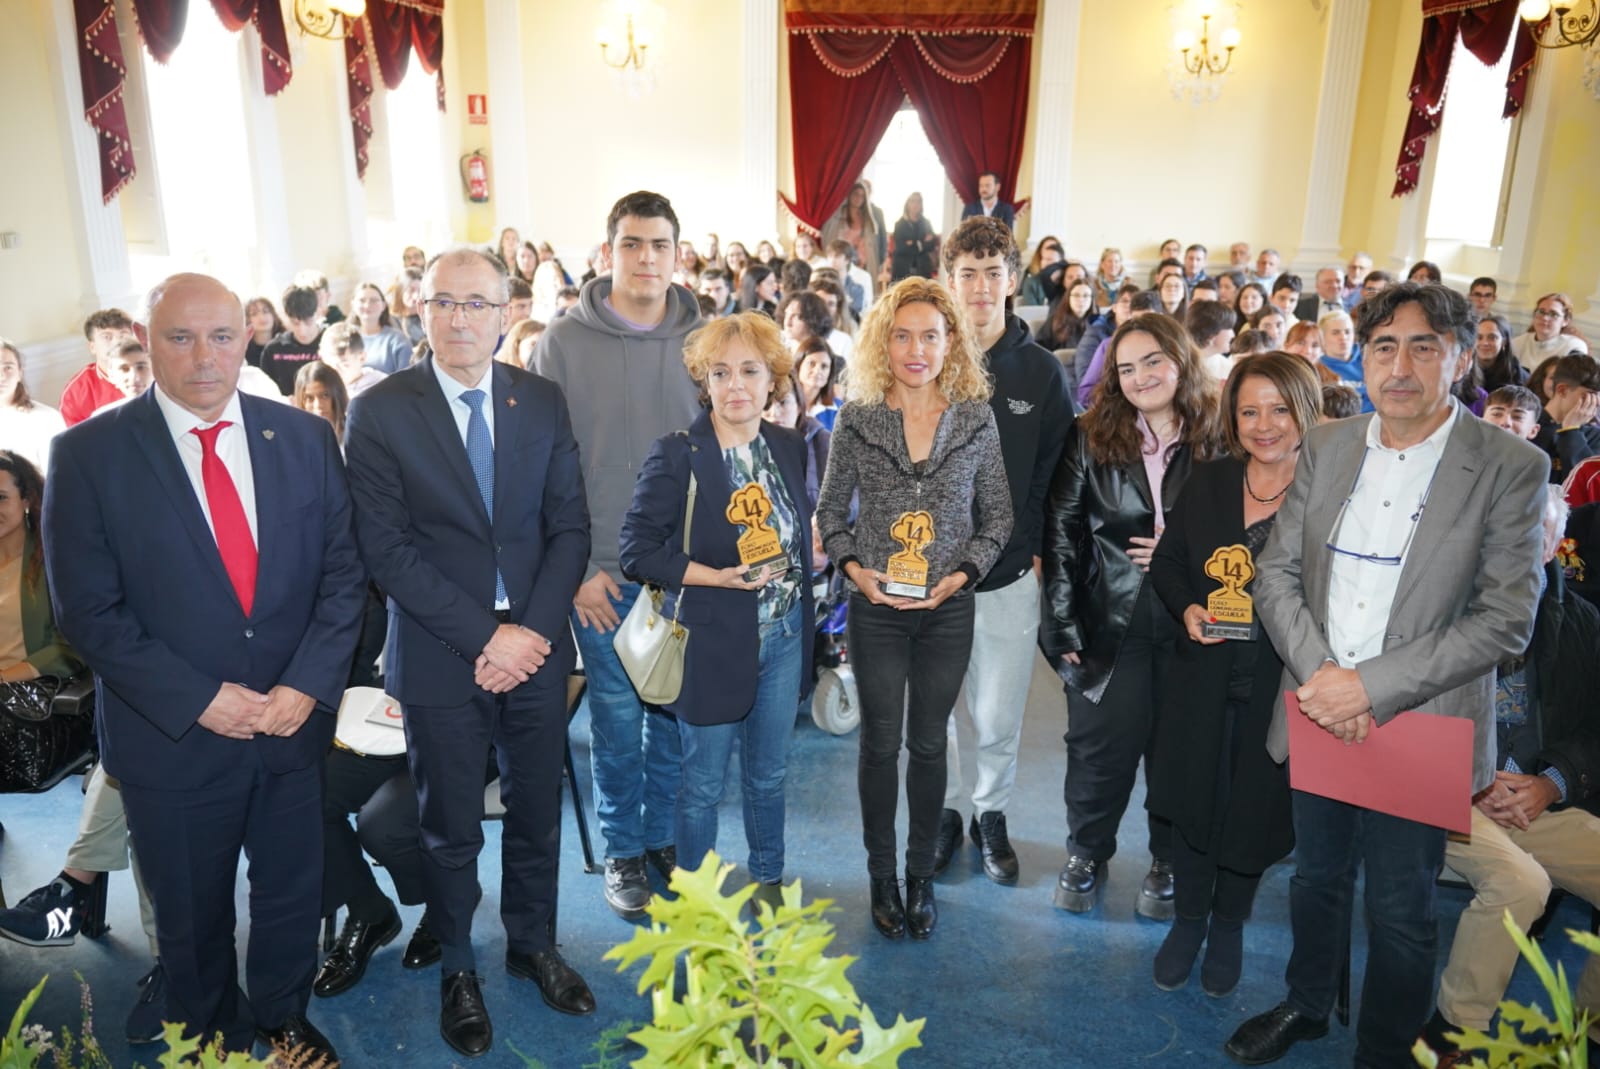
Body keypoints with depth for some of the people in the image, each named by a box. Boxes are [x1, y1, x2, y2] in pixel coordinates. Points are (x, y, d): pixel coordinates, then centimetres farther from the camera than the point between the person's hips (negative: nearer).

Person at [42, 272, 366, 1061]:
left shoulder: (304, 437, -2)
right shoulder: (89, 454, -9)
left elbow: (344, 571, -1)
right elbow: (88, 610, -11)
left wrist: (307, 685, -12)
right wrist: (200, 699, -17)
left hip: (294, 721, 2)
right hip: (174, 737, -2)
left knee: (293, 895, 19)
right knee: (193, 918, 18)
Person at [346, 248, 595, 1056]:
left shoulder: (543, 401, 2)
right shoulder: (380, 412, -7)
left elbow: (569, 527, 1)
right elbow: (387, 549, -11)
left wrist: (532, 630, -11)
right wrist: (484, 637, -16)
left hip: (535, 648, 3)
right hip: (439, 657, -2)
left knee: (536, 814, 16)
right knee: (451, 831, 13)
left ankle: (533, 945, 40)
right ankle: (457, 970, 36)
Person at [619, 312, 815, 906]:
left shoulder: (790, 447, 3)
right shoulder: (676, 455, -14)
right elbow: (637, 550, -15)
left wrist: (793, 574, 4)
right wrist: (721, 577, -22)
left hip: (783, 636, 5)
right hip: (713, 641, -4)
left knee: (769, 774, 19)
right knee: (703, 783, 11)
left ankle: (768, 880, 41)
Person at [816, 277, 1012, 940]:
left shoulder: (977, 419, -2)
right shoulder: (856, 419, -3)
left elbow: (998, 516, 3)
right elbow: (830, 511, 4)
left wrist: (961, 574, -10)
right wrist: (854, 567, -12)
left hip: (948, 610, 1)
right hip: (877, 609, 0)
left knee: (929, 744, 12)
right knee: (880, 744, 9)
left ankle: (921, 873, 29)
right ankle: (882, 876, 27)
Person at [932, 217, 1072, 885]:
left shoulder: (1041, 371, 2)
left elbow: (1055, 471, 6)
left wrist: (1037, 547, -3)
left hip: (1010, 572, 0)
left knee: (997, 715, 9)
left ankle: (992, 813, 32)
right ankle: (947, 810, 33)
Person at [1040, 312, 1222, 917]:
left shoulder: (1219, 442, 1)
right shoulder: (1091, 439, 1)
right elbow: (1062, 534, -1)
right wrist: (1064, 624, -5)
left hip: (1191, 626, 0)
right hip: (1109, 625, 0)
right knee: (1101, 747, 7)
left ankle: (1168, 862, 34)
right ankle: (1086, 854, 32)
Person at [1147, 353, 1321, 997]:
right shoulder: (1207, 483, 1)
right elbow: (1166, 564, 8)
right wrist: (1188, 609, -11)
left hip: (1282, 686, -2)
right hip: (1205, 678, 3)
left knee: (1255, 808, 14)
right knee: (1194, 800, 13)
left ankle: (1228, 926, 39)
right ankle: (1188, 920, 37)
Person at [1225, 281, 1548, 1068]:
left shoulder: (1509, 467, -11)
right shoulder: (1325, 447, 1)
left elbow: (1506, 619, -15)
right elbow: (1277, 574, 1)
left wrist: (1373, 686, -21)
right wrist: (1318, 675, -14)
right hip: (1320, 716, 4)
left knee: (1400, 914, 10)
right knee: (1316, 877, 22)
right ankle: (1306, 1006, 46)